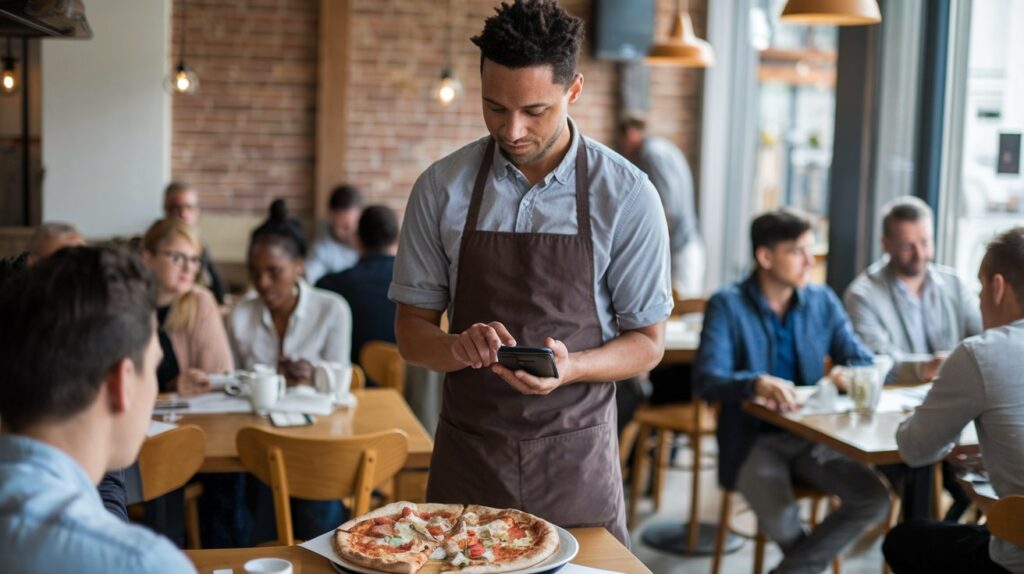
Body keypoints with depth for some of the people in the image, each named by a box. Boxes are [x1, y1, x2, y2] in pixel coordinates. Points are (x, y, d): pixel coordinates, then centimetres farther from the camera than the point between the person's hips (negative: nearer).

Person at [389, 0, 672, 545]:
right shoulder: (441, 187, -3)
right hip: (466, 458, 1)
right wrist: (459, 347, -19)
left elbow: (647, 342, -2)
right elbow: (412, 331, 3)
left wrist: (570, 367, -21)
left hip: (575, 461, -1)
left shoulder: (626, 195, -8)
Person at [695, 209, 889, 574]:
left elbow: (864, 362, 5)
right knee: (780, 516, -30)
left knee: (874, 497, -20)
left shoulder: (823, 302, 9)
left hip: (813, 438, 4)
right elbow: (707, 378, -17)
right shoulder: (728, 305, -5)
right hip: (753, 440, -4)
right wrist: (756, 383, -37)